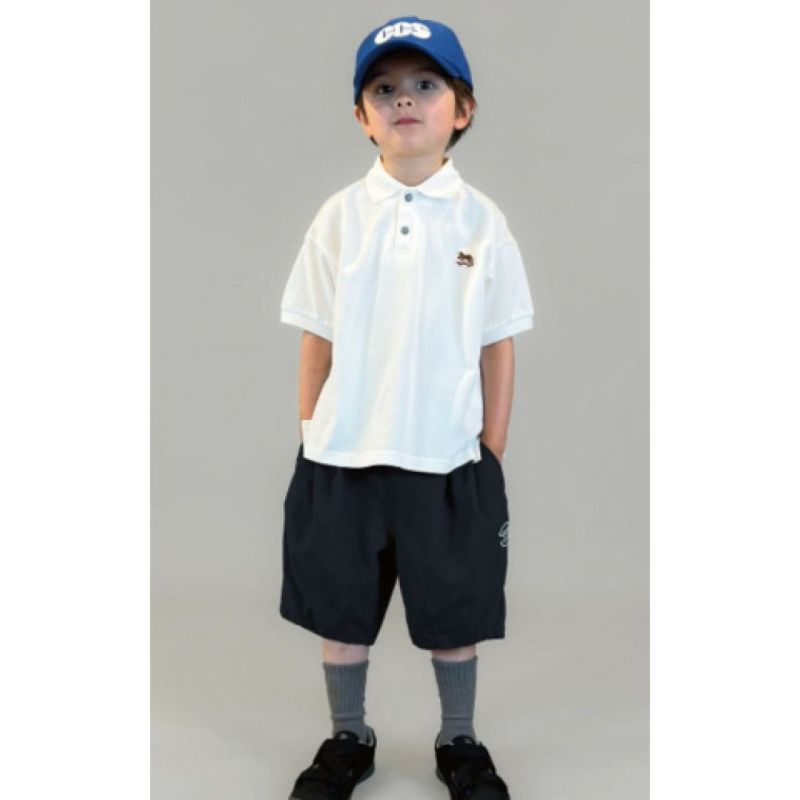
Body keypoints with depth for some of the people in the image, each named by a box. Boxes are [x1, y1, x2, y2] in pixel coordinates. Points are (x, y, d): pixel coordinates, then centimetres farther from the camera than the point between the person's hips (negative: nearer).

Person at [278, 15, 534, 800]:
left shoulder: (481, 220, -3)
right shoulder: (339, 216, -1)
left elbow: (498, 351, 1)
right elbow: (316, 342, 3)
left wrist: (492, 459, 1)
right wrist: (309, 443, 3)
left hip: (448, 459, -1)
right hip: (344, 456, 1)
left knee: (456, 615, 13)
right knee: (341, 610, 14)